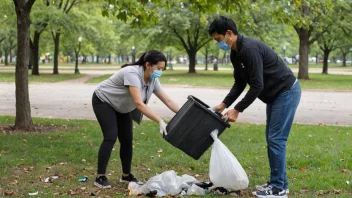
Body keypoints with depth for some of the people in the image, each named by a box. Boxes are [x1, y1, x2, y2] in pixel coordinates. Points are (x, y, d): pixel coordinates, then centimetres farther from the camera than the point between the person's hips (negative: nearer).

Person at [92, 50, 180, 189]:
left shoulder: (152, 80, -10)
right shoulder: (132, 74, -35)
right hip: (103, 101, -8)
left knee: (127, 139, 3)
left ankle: (126, 175, 16)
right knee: (111, 137, -17)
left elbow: (168, 101, -6)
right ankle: (100, 177, -12)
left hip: (121, 107, 8)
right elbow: (139, 104, -43)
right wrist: (160, 122, -48)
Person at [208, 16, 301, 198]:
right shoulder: (235, 53, 5)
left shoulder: (249, 48, -27)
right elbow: (240, 84, 13)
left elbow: (257, 85, -28)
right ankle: (276, 183, 19)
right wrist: (224, 104, 3)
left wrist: (237, 110, -22)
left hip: (287, 92, -10)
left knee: (276, 139, -8)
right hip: (275, 94, 10)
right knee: (271, 138, 12)